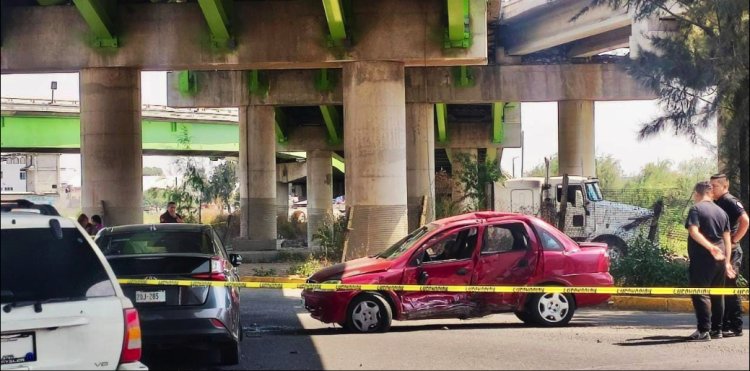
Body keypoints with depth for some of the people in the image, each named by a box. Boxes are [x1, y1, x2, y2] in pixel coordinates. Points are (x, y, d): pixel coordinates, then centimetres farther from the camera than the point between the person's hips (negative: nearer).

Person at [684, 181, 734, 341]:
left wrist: (710, 247, -23)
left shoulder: (696, 209, -5)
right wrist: (727, 261, 14)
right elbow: (727, 238, 12)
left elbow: (694, 232, -20)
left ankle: (704, 330, -11)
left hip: (702, 258, -6)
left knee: (700, 293, -5)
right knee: (717, 294, 14)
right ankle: (717, 328, 20)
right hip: (719, 259, 7)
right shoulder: (721, 212, 13)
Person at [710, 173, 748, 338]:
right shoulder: (716, 204, 16)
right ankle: (725, 325, 16)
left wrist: (734, 241, -18)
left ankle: (736, 327, -1)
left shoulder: (731, 201, -10)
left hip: (730, 252, -9)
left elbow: (745, 221, -23)